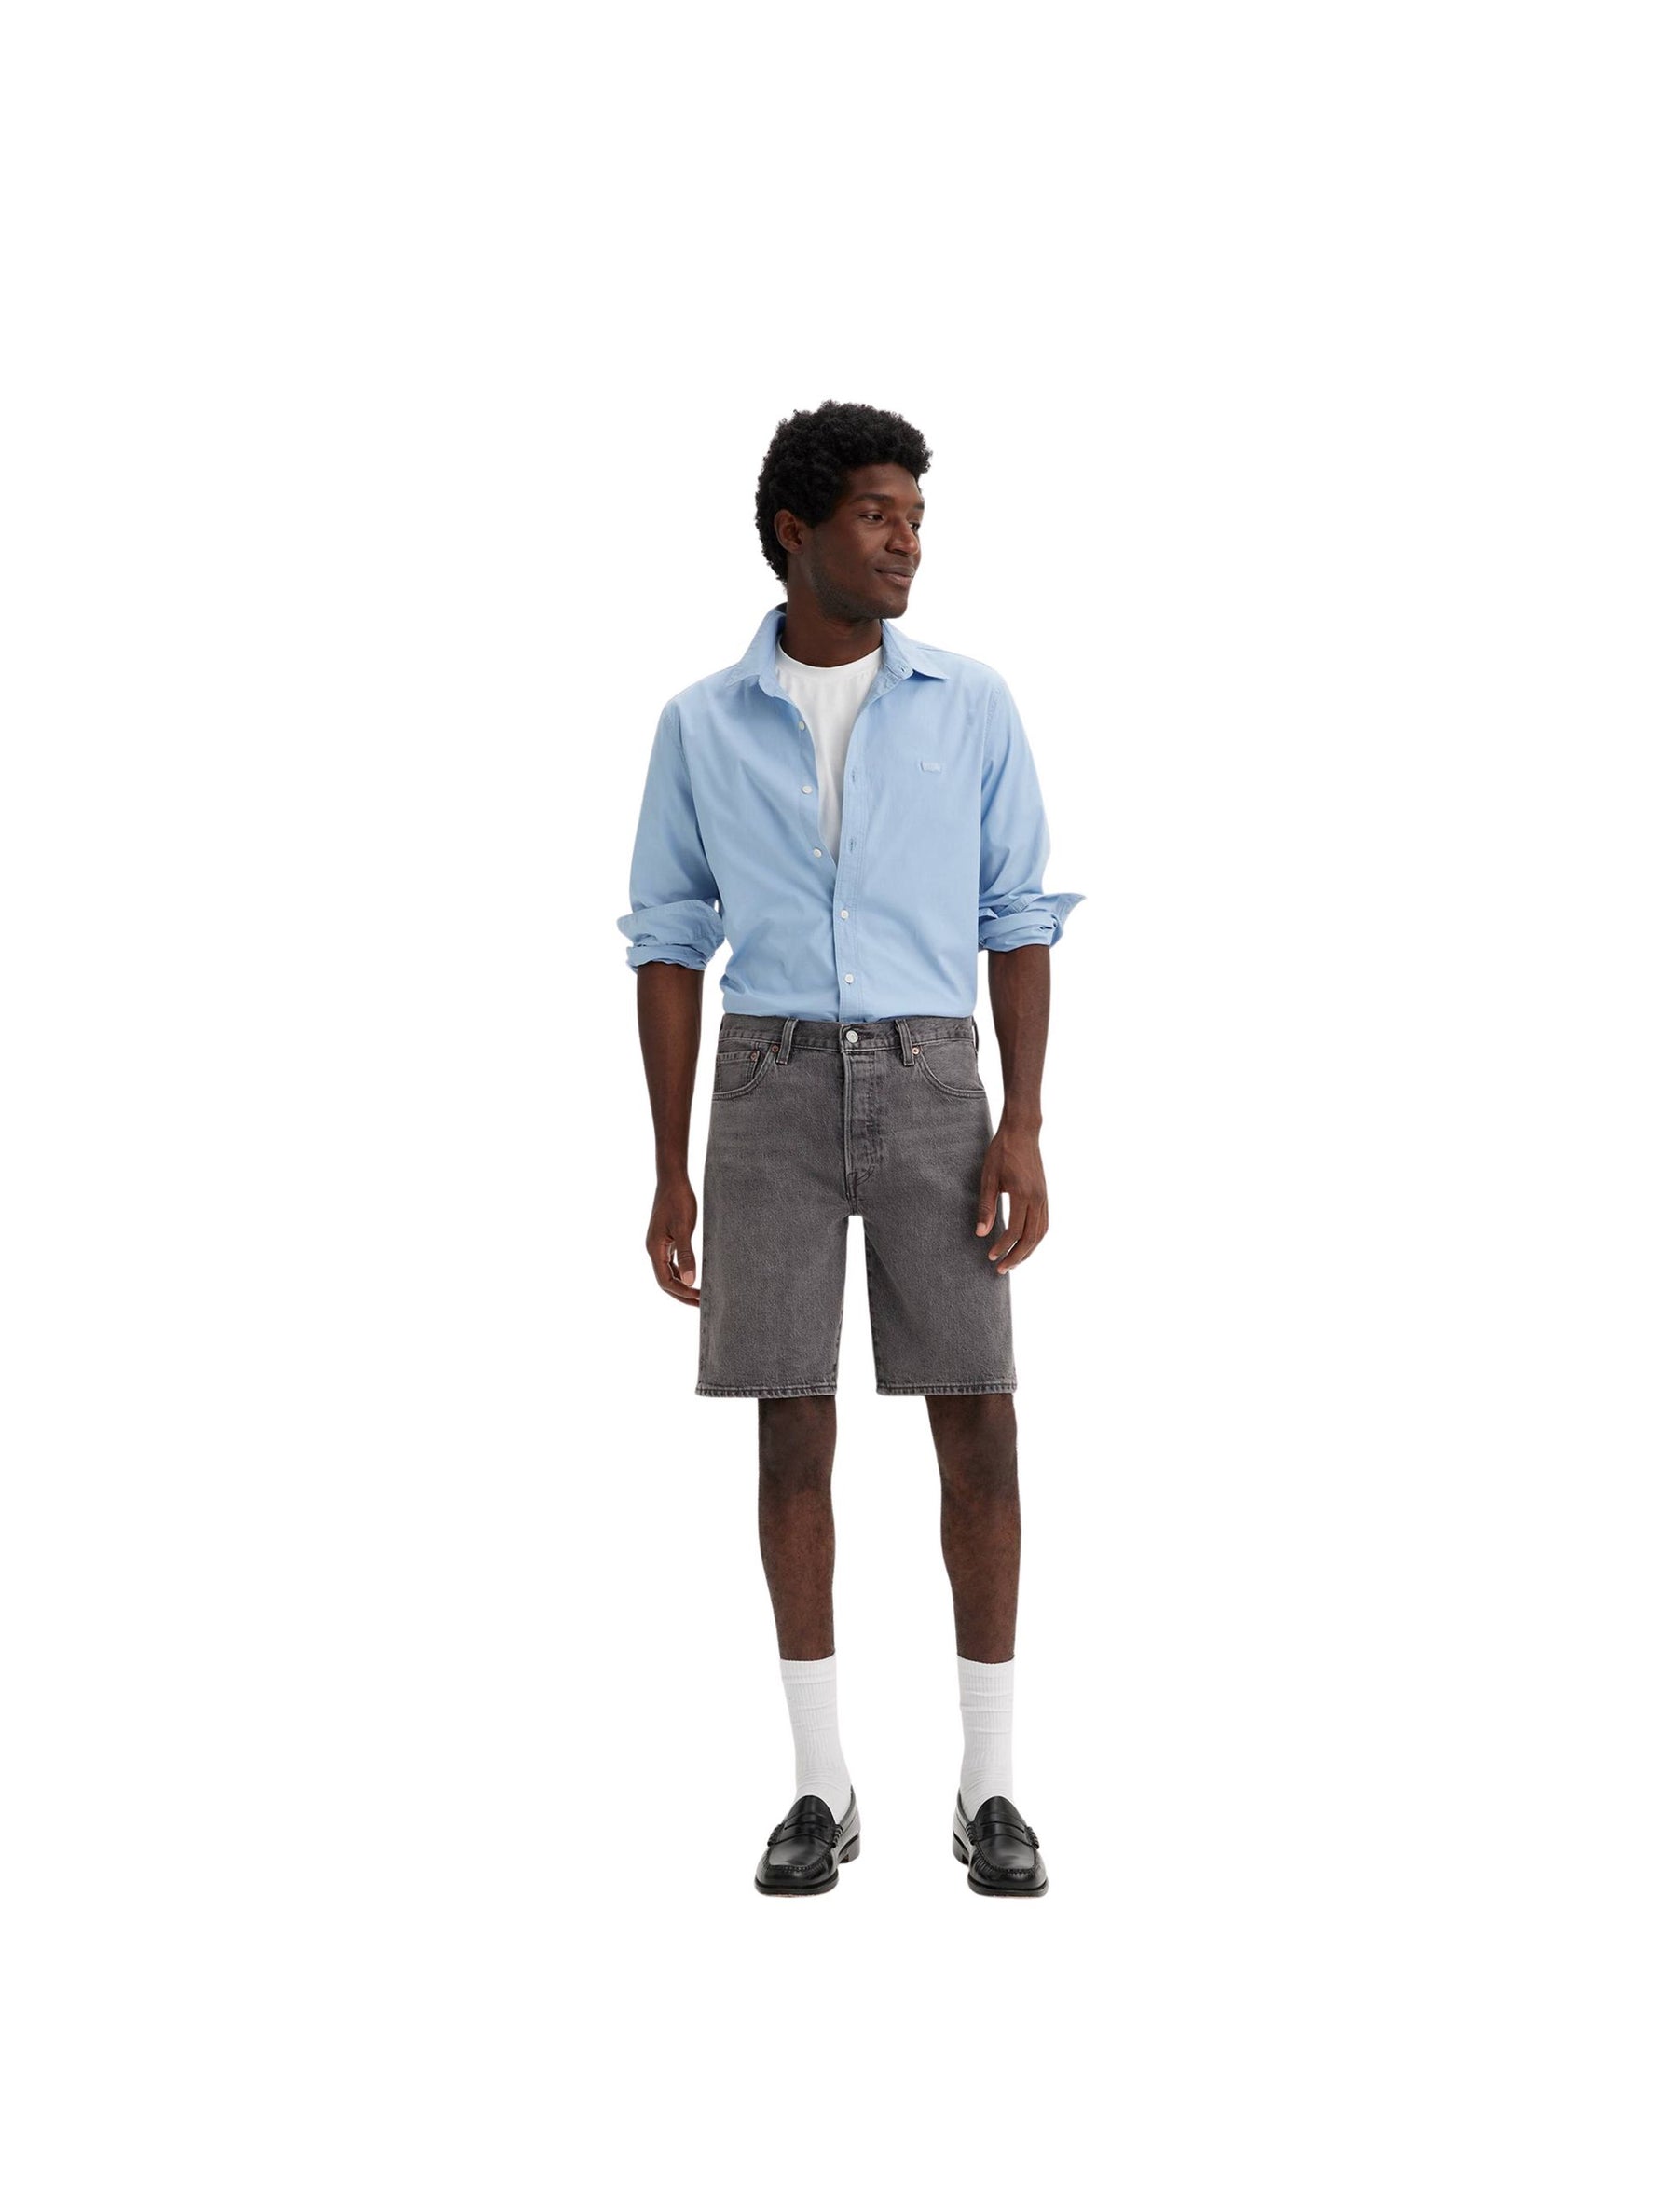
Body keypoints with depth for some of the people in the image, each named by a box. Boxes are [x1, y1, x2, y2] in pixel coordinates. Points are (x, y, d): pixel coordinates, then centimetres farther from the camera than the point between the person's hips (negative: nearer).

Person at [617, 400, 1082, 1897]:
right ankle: (822, 1790, 10)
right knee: (794, 1433, 0)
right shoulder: (700, 725, 5)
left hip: (928, 1087, 0)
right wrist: (671, 1175, 1)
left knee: (977, 1428, -5)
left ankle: (989, 1788, 7)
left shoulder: (973, 705, 5)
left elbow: (1020, 923, 5)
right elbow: (670, 948, 7)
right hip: (771, 1095, 0)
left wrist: (1026, 1130, -6)